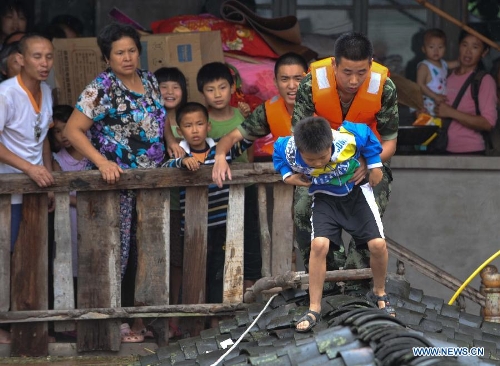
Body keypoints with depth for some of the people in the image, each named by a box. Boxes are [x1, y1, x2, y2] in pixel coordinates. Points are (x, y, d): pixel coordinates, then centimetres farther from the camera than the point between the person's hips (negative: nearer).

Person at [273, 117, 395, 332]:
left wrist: (375, 165, -5)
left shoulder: (347, 138, -35)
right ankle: (314, 310, -8)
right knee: (319, 245, -20)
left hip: (356, 191, -1)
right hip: (325, 198, 1)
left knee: (378, 244, -12)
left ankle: (379, 294, 18)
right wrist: (287, 175, -14)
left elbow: (367, 134, -11)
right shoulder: (290, 151, -29)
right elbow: (277, 150, -3)